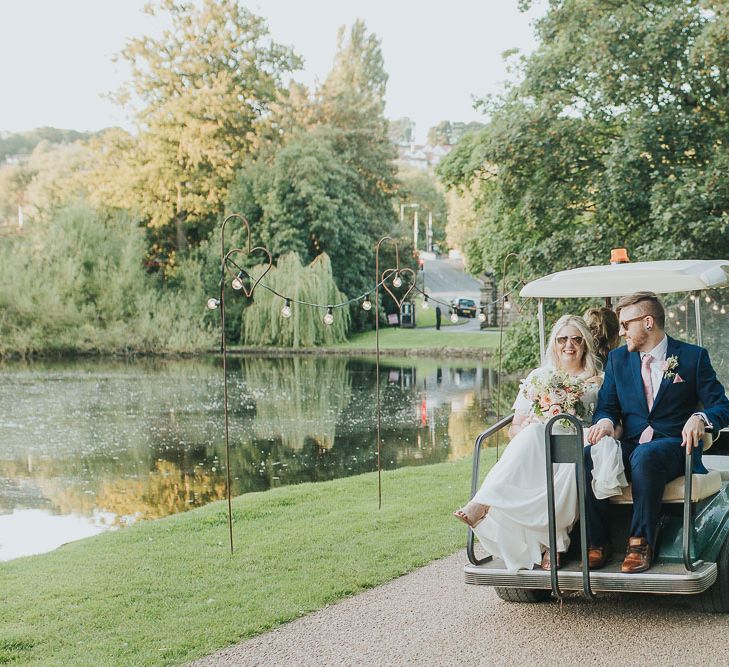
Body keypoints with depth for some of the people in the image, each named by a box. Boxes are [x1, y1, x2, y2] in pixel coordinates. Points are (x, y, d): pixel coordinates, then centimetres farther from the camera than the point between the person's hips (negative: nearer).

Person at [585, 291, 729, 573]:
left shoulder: (693, 356, 5)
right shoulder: (617, 359, 16)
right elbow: (606, 405, 13)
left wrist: (700, 418, -23)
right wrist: (605, 421, -13)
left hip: (674, 446, -4)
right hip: (630, 446, 4)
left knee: (644, 456, -39)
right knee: (587, 457, -28)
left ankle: (641, 544, -29)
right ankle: (597, 543, -19)